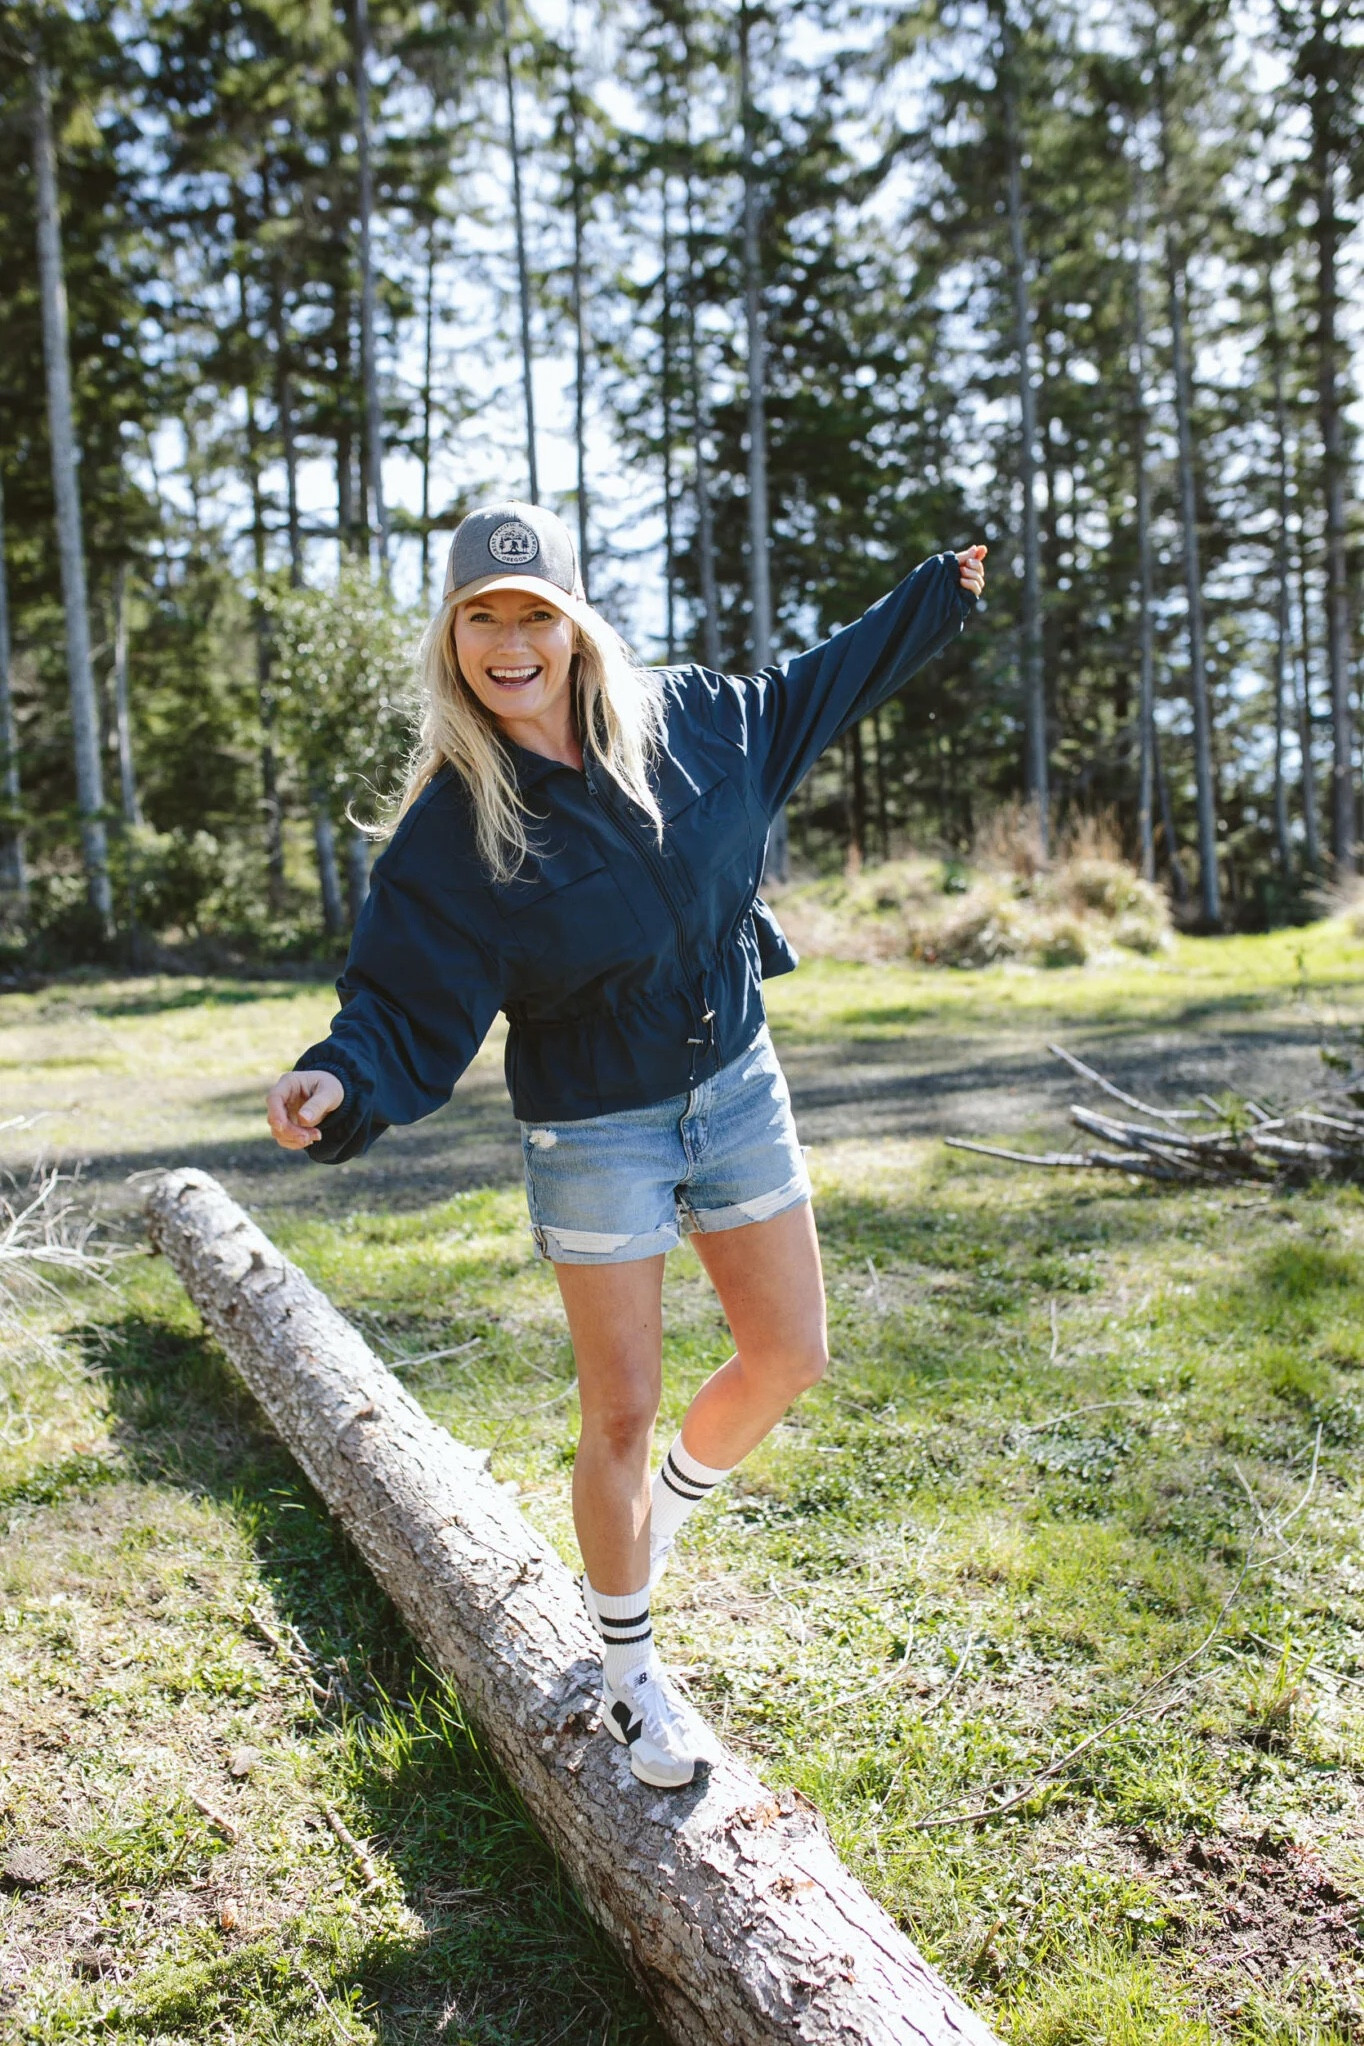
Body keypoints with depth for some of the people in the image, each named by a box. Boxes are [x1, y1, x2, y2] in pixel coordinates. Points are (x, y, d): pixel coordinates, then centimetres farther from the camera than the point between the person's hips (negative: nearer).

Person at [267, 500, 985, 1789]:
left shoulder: (683, 719, -3)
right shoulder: (450, 829, -15)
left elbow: (808, 693, 16)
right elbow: (404, 1007, -17)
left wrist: (933, 600, 24)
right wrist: (339, 1084, -38)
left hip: (736, 1090, 5)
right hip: (595, 1137, -4)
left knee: (789, 1356, 9)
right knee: (621, 1415, 2)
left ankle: (665, 1512, 40)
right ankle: (627, 1672, 27)